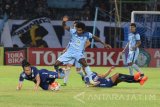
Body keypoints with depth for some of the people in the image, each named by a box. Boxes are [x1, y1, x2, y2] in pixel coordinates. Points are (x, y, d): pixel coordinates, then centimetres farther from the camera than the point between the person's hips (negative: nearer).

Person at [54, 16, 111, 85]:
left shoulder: (87, 35, -10)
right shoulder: (73, 32, -10)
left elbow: (95, 38, 3)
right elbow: (64, 27, -14)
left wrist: (104, 44, 1)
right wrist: (64, 22, -36)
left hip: (79, 53, -2)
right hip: (69, 51, 2)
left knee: (84, 62, -32)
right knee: (56, 64, -4)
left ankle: (91, 79, -29)